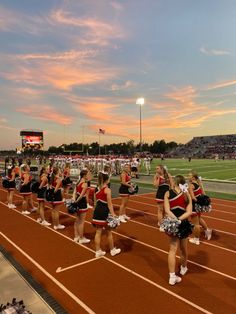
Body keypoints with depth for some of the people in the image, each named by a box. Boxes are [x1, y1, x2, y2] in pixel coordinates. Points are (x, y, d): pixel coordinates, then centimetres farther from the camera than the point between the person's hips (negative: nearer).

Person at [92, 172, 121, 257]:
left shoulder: (97, 189, 6)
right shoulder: (107, 190, -15)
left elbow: (95, 202, 12)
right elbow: (109, 204, -16)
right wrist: (113, 215, -13)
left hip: (97, 211, 6)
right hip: (104, 212, -6)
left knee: (98, 232, 13)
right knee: (109, 232, 12)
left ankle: (98, 251, 21)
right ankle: (112, 250, 27)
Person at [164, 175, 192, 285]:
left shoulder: (168, 193, -8)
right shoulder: (186, 194, -6)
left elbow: (167, 211, -16)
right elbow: (189, 212, -14)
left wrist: (175, 220, -17)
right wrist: (179, 220, -18)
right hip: (183, 224, 1)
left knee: (173, 249, 8)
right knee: (183, 249, 22)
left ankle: (172, 277, 7)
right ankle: (183, 268, 46)